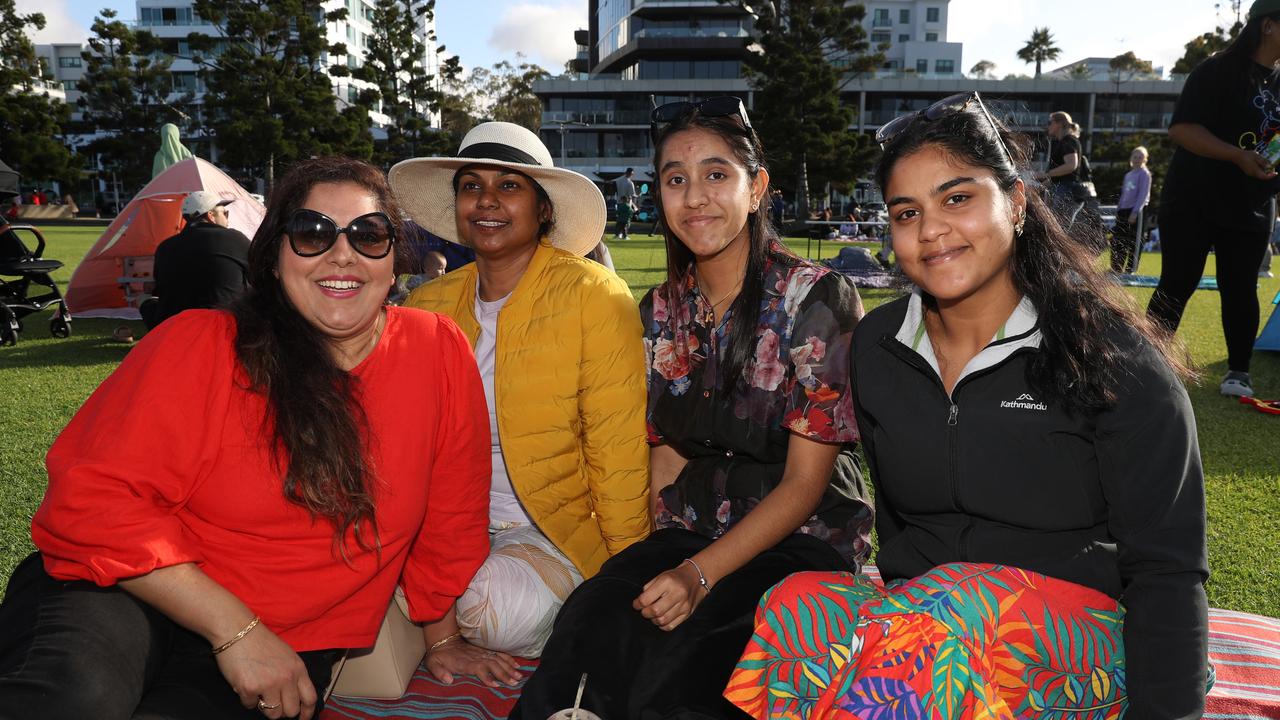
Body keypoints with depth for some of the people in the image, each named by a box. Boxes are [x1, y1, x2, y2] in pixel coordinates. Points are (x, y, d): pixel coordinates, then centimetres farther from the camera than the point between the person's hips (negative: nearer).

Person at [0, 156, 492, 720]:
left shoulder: (439, 352, -4)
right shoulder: (200, 346, -8)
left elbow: (450, 524, 7)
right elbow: (95, 496, -14)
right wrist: (234, 630, -18)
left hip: (290, 654, 3)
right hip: (133, 594, -2)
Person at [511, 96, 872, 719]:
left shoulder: (817, 298, -9)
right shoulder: (661, 312, 8)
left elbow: (806, 483, -10)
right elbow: (665, 453, 12)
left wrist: (699, 574, -19)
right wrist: (658, 567, -5)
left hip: (804, 538, -3)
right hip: (689, 532, 4)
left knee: (680, 661, -32)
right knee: (590, 617, -29)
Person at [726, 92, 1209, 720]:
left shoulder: (1113, 357, -6)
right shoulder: (875, 347, 6)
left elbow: (1165, 570, -7)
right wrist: (896, 607, 0)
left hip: (1074, 640, -2)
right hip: (914, 607, 3)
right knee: (795, 603, -29)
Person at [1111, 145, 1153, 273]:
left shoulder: (1144, 173, -2)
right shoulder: (1128, 175, 19)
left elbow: (1143, 195, -10)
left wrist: (1135, 212, -18)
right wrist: (1118, 210, 14)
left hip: (1136, 211, -7)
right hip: (1123, 210, 7)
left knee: (1133, 242, -5)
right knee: (1116, 240, 5)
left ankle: (1130, 270, -1)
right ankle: (1116, 269, 12)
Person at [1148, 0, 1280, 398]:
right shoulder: (1217, 70, -8)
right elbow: (1181, 129, -18)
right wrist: (1239, 156, -27)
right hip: (1193, 204, -6)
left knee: (1241, 290, 6)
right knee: (1176, 287, -3)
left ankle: (1238, 373, 13)